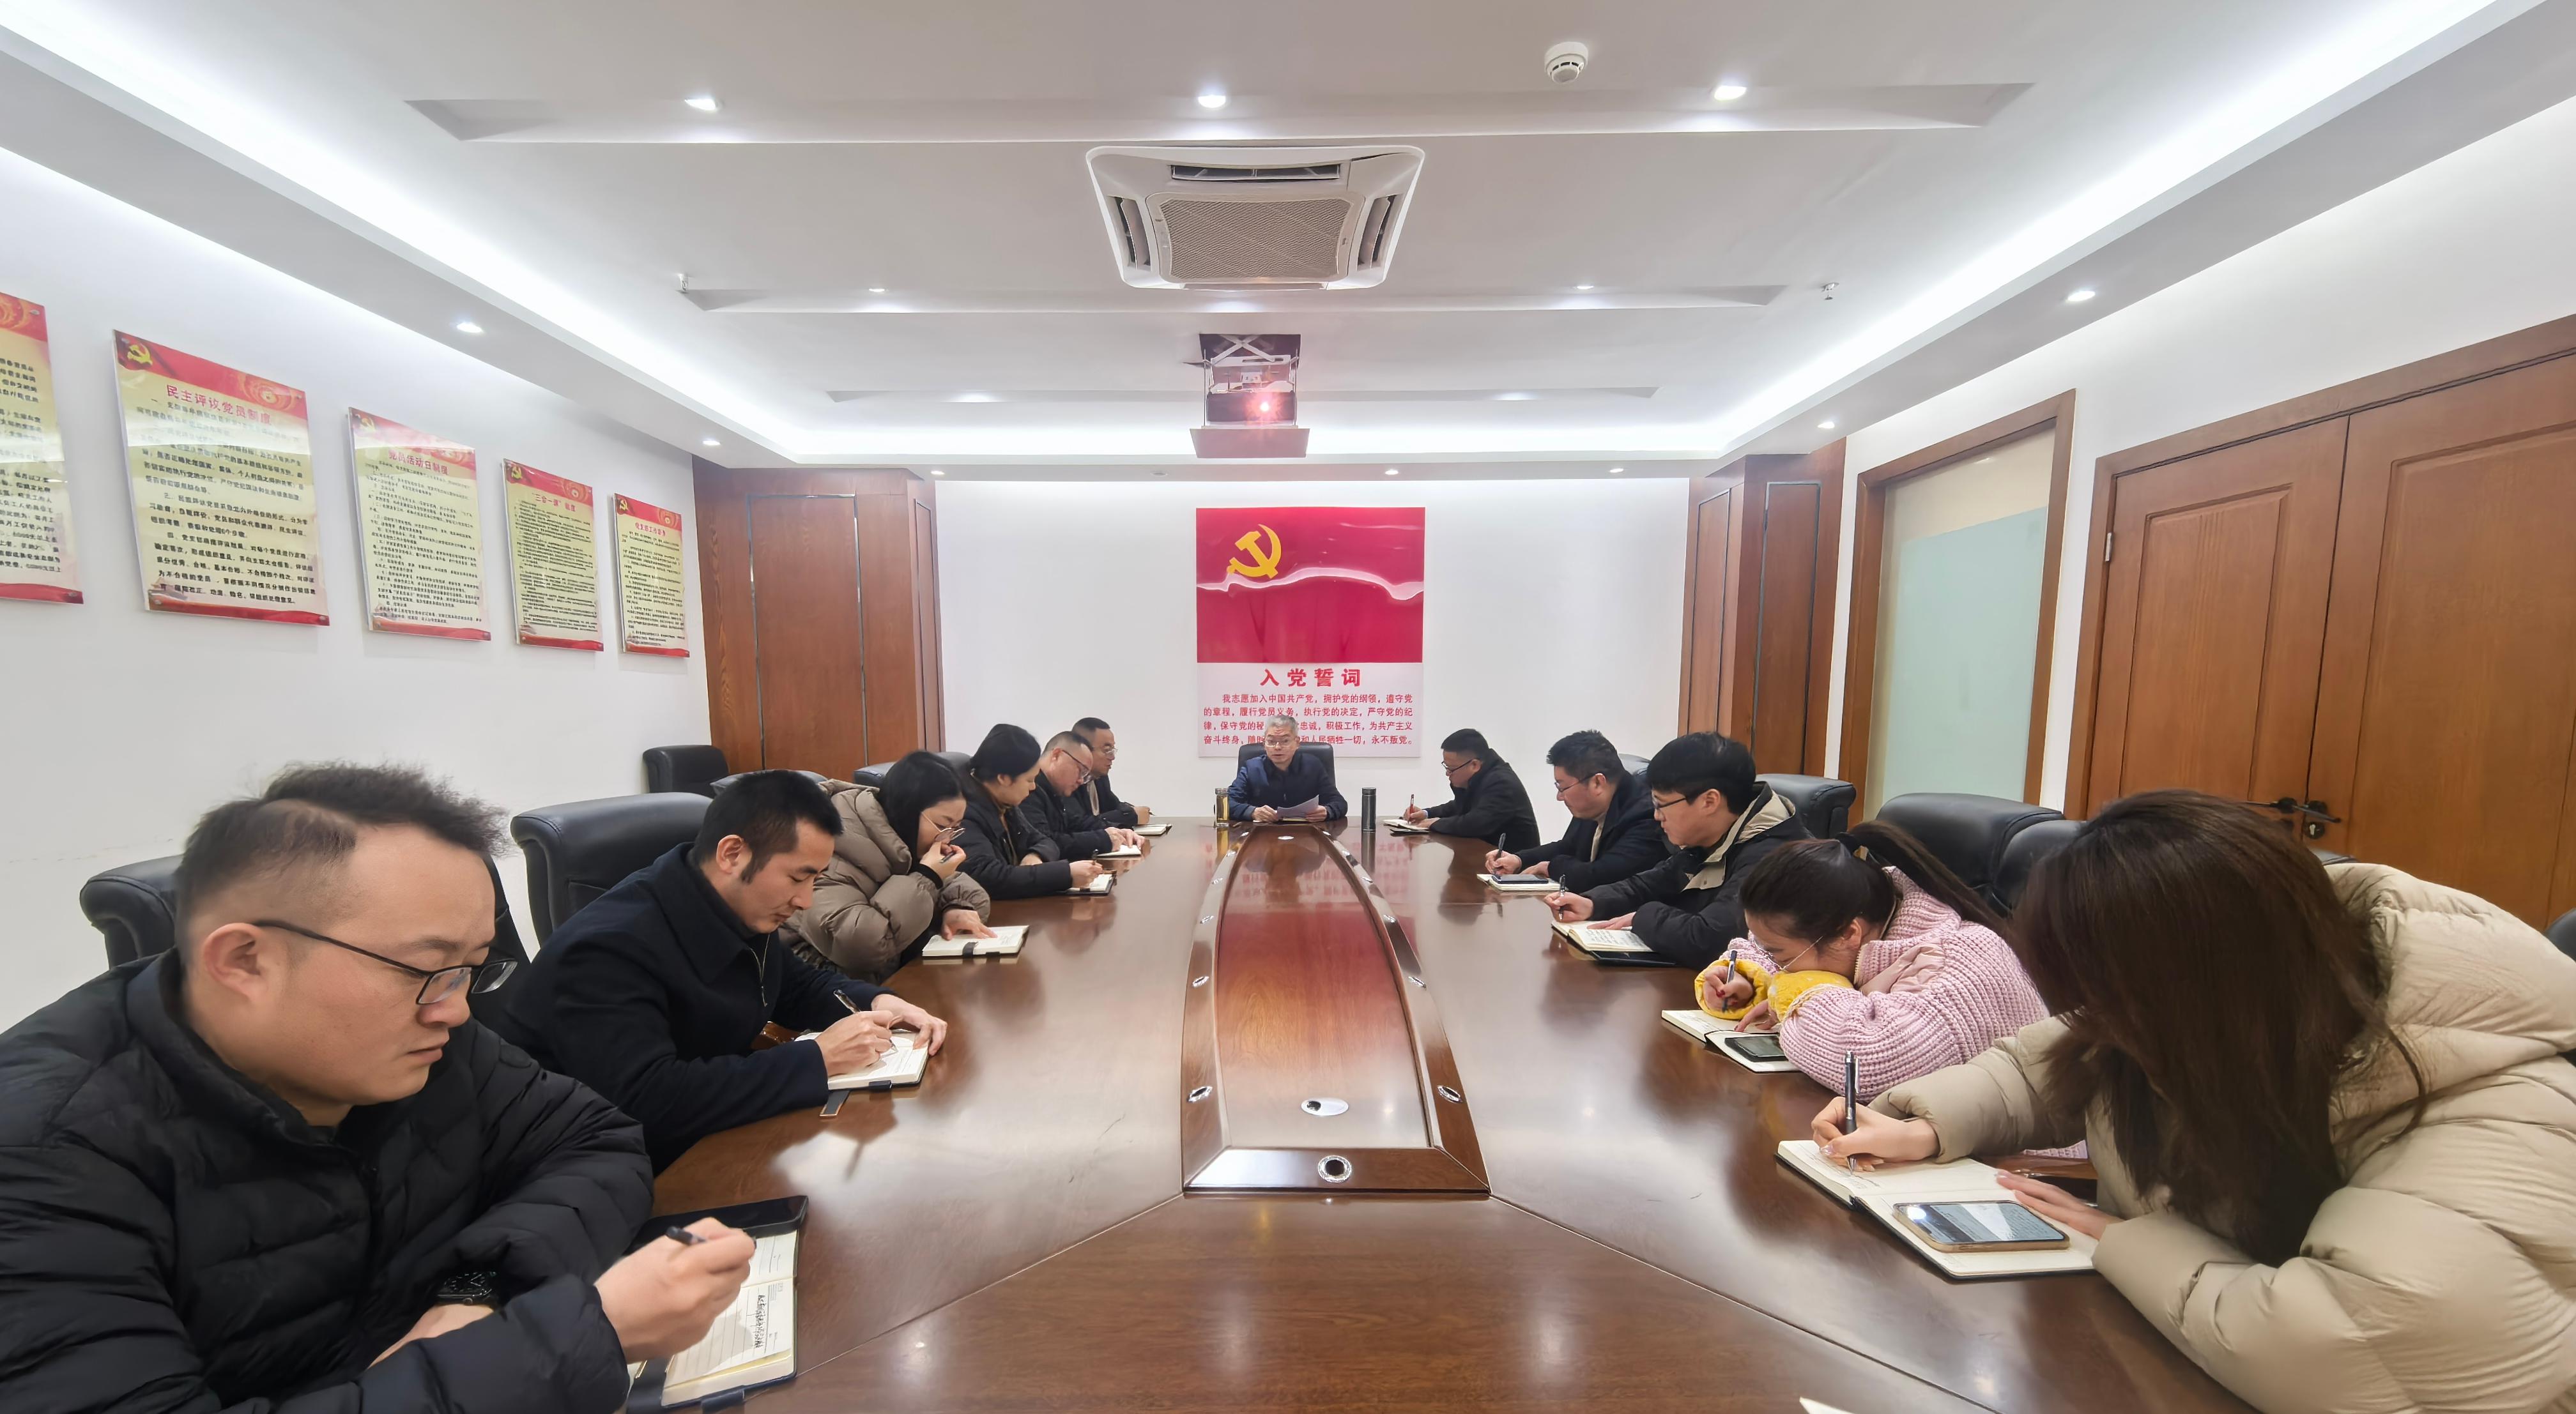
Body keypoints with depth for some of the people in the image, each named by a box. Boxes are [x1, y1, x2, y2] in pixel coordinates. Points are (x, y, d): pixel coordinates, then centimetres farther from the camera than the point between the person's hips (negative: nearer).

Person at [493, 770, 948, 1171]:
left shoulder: (743, 914, -5)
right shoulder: (610, 948, -28)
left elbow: (800, 984, 12)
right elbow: (646, 1104, -38)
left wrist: (875, 1002, -8)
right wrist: (818, 1060, -33)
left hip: (704, 1143, 7)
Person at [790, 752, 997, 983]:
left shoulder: (908, 844, 0)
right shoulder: (837, 847, -24)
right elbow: (854, 945, -34)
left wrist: (955, 909, -16)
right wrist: (926, 878, -28)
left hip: (895, 972, 7)